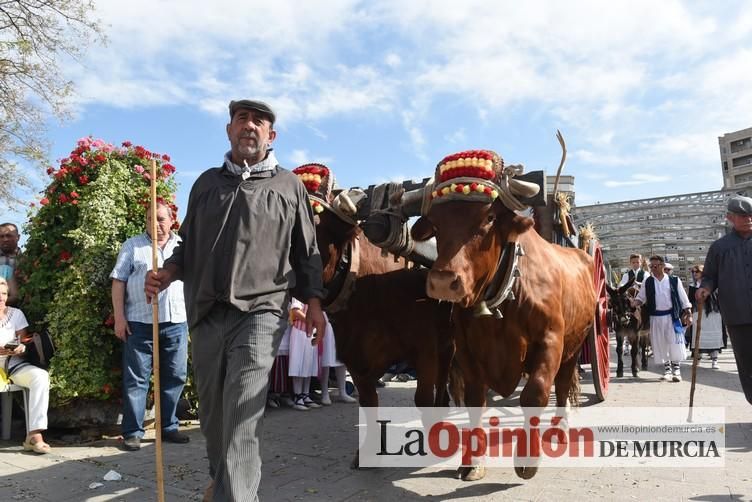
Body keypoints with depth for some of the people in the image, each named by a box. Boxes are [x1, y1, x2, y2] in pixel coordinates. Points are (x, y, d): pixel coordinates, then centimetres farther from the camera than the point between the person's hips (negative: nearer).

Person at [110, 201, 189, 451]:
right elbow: (118, 281, 2)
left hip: (177, 321, 3)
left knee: (175, 377, 7)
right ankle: (132, 432, 9)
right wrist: (119, 317, -7)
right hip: (140, 322, -3)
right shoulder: (132, 246, 6)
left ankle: (168, 427, 20)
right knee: (136, 379, 1)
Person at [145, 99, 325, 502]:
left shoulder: (289, 185, 10)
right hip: (206, 314, 4)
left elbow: (306, 253, 11)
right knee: (212, 412, 14)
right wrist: (169, 272, 1)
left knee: (241, 420, -14)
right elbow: (188, 243, 20)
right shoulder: (207, 182, 17)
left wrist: (314, 301, 1)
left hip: (260, 311, -4)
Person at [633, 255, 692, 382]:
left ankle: (676, 370, 9)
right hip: (656, 318, 2)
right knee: (660, 344, 5)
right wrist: (632, 303, -12)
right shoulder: (648, 282, 7)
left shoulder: (674, 280, 1)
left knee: (675, 343, -5)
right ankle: (667, 370, 19)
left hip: (672, 316, -2)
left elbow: (683, 299, 4)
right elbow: (640, 298, 8)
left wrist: (689, 314, -1)